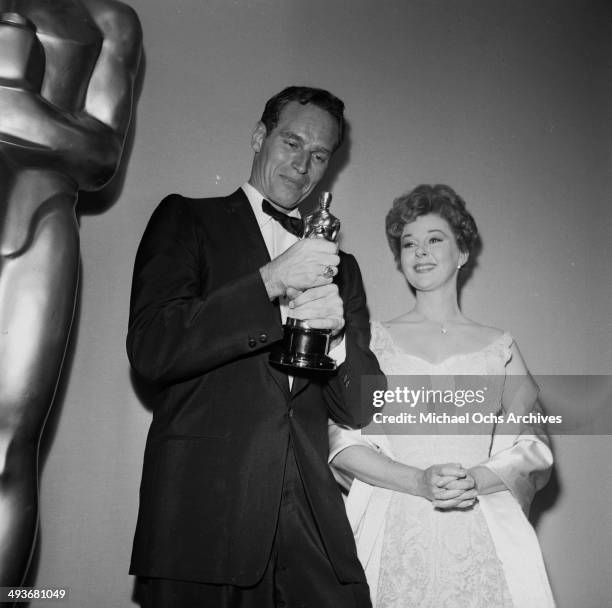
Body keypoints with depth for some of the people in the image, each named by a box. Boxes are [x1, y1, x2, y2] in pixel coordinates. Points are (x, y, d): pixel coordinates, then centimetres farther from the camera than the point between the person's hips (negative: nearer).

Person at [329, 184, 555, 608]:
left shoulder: (499, 346, 8)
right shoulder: (374, 340, 4)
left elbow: (532, 446, 6)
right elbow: (342, 442, -2)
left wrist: (477, 479, -12)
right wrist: (420, 482, -14)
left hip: (483, 533, 1)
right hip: (393, 532, -1)